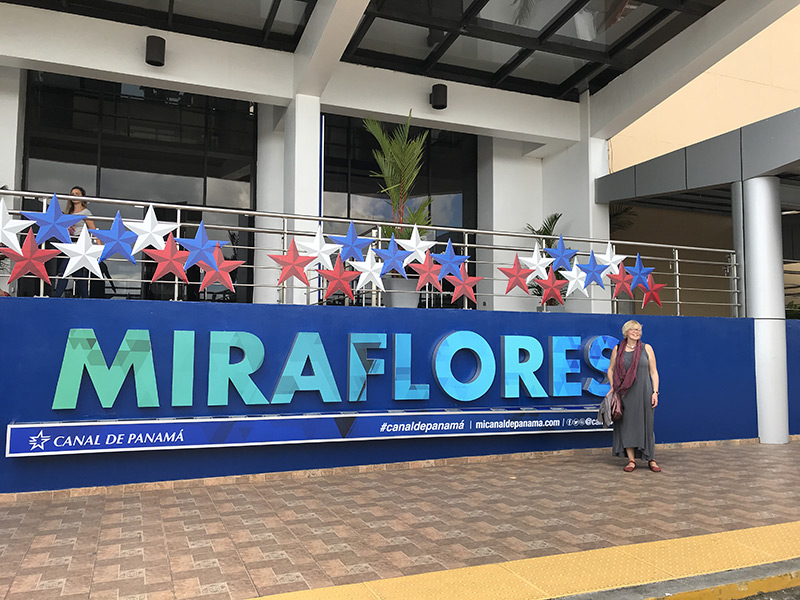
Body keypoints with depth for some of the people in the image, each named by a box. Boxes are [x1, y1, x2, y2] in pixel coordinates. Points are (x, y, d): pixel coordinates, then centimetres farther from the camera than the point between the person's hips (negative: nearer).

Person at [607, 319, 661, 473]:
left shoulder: (646, 348, 4)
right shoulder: (618, 349, 5)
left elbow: (653, 372, 3)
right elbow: (611, 370, 11)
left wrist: (655, 392, -4)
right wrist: (613, 388, 0)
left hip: (643, 392, -1)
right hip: (625, 394, 1)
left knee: (646, 424, 3)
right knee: (626, 424, 2)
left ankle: (651, 459, 14)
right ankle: (631, 460, 9)